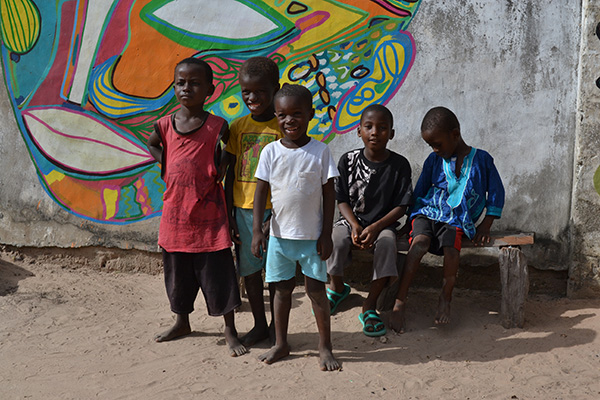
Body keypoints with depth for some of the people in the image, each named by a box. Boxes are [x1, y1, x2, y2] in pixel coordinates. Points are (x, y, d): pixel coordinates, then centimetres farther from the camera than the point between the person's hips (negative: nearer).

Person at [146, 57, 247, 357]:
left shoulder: (217, 126, -7)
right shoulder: (165, 125, 2)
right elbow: (151, 144, 24)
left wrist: (223, 167, -3)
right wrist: (165, 165, 10)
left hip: (208, 211, -4)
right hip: (175, 210, 4)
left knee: (218, 270, 0)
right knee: (178, 270, 16)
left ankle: (230, 330, 13)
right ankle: (182, 322, 36)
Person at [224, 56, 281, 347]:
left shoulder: (283, 127, -6)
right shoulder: (238, 127, 6)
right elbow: (230, 173, 9)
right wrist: (228, 215, 6)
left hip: (274, 209, -4)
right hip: (242, 208, 4)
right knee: (249, 269, 12)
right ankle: (259, 325, 27)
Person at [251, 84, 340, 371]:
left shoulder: (320, 151, -6)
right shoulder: (271, 151, -1)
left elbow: (329, 194, -3)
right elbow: (261, 192, 1)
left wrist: (326, 234, -6)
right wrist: (256, 230, -5)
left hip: (311, 236, -2)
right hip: (280, 234, 2)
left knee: (316, 289, 2)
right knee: (282, 288, 12)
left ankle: (325, 347, 16)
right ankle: (280, 344, 27)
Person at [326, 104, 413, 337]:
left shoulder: (399, 165, -6)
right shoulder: (349, 161, -3)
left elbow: (401, 206, -5)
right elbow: (342, 200, 0)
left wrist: (375, 227, -19)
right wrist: (354, 225, -17)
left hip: (383, 223, -1)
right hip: (351, 220, 1)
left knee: (387, 243, -34)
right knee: (336, 241, -30)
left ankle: (370, 306, -20)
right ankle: (337, 287, 3)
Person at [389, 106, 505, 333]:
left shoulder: (481, 160, 2)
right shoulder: (434, 160, 9)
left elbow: (496, 194, 8)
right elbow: (419, 193, 19)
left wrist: (485, 227, 2)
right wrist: (415, 217, 8)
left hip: (456, 220, -1)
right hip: (428, 213, 1)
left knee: (451, 247, -33)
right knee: (420, 241, -30)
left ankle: (445, 298, -12)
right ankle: (400, 301, -30)